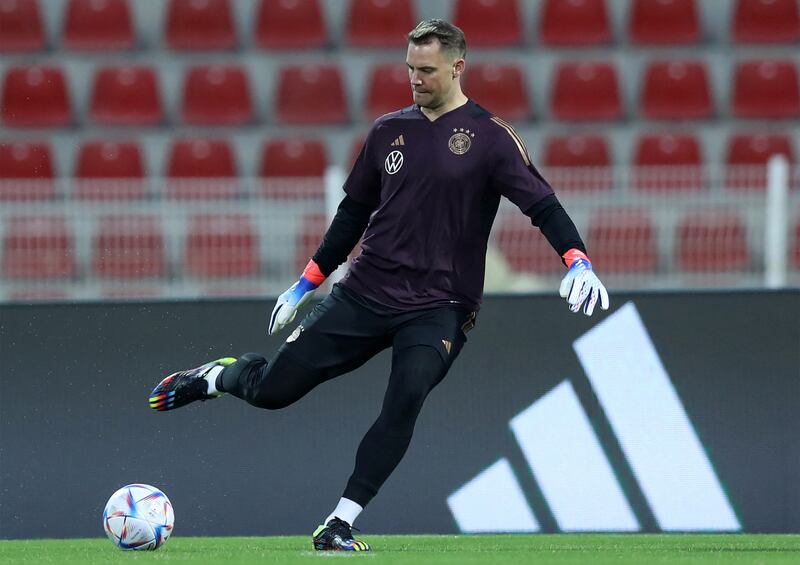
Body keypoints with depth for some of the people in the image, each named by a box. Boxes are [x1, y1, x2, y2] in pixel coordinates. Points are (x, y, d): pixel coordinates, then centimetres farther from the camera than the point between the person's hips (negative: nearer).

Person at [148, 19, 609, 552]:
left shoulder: (490, 137, -4)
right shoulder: (389, 130, 9)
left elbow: (541, 202, -11)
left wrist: (577, 259, -27)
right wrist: (307, 283, 19)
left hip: (438, 307, -3)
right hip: (365, 291, 3)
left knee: (406, 400, -26)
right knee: (273, 388, 1)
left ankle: (340, 525, -17)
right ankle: (219, 376, 37)